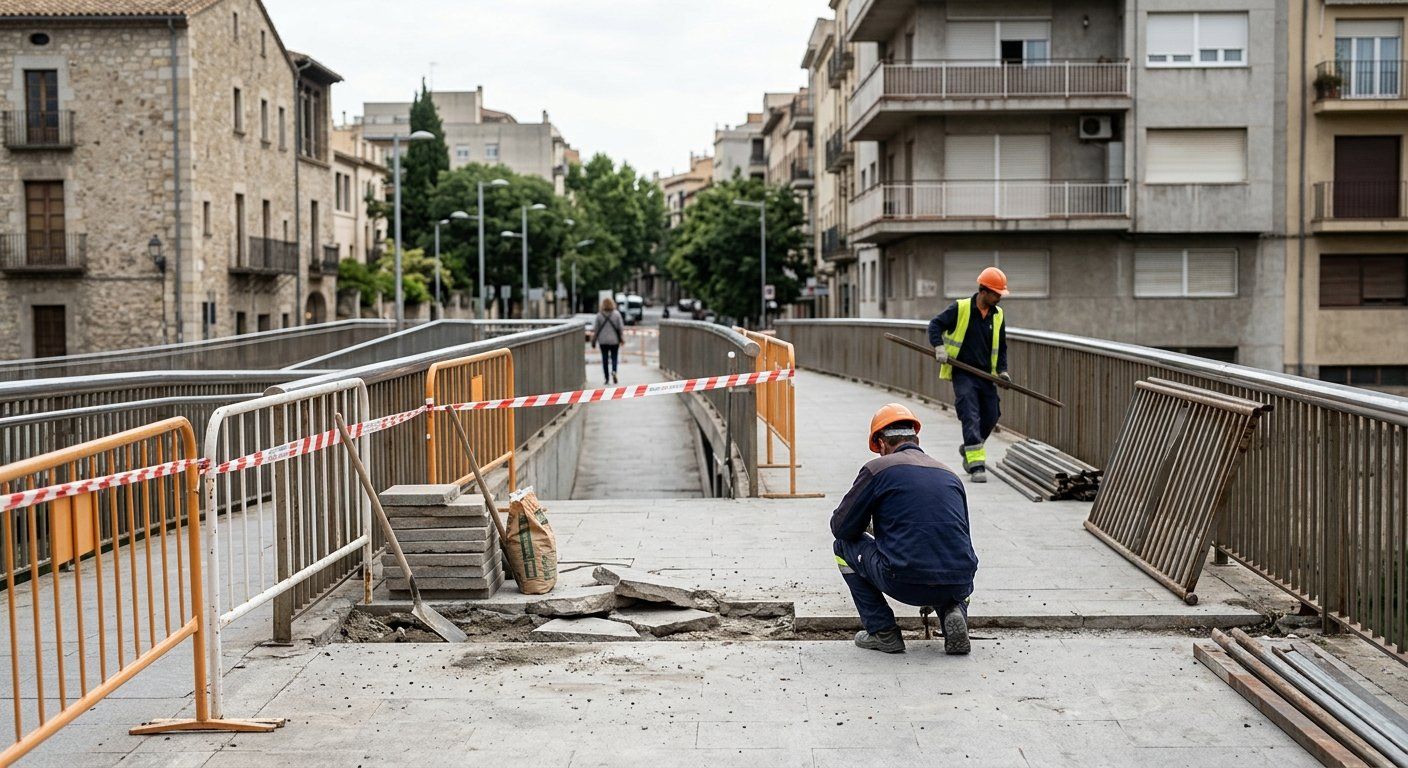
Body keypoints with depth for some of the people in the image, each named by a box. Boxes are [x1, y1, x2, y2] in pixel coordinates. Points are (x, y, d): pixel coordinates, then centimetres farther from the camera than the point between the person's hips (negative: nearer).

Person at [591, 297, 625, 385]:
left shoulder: (599, 315, -3)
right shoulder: (617, 314, -3)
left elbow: (595, 329, 0)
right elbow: (621, 327, -3)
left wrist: (593, 340, 9)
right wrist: (622, 338, 7)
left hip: (603, 340, 0)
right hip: (614, 340, 0)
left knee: (605, 359, 6)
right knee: (614, 357, 7)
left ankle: (607, 378, 6)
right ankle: (614, 371, -21)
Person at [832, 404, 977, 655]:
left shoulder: (878, 469, 4)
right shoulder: (949, 475, 20)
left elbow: (842, 527, 7)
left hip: (905, 583, -5)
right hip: (959, 584, 5)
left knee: (844, 546, 22)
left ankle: (882, 632, 16)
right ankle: (953, 612, 8)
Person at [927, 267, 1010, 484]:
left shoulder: (997, 315, 8)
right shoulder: (960, 308, -8)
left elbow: (1001, 345, 18)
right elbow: (935, 325, -4)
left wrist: (1002, 370, 8)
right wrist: (939, 347, -19)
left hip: (986, 375, 6)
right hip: (963, 374, -6)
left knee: (991, 417, 9)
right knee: (971, 417, -15)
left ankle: (969, 449, 34)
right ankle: (976, 464, -16)